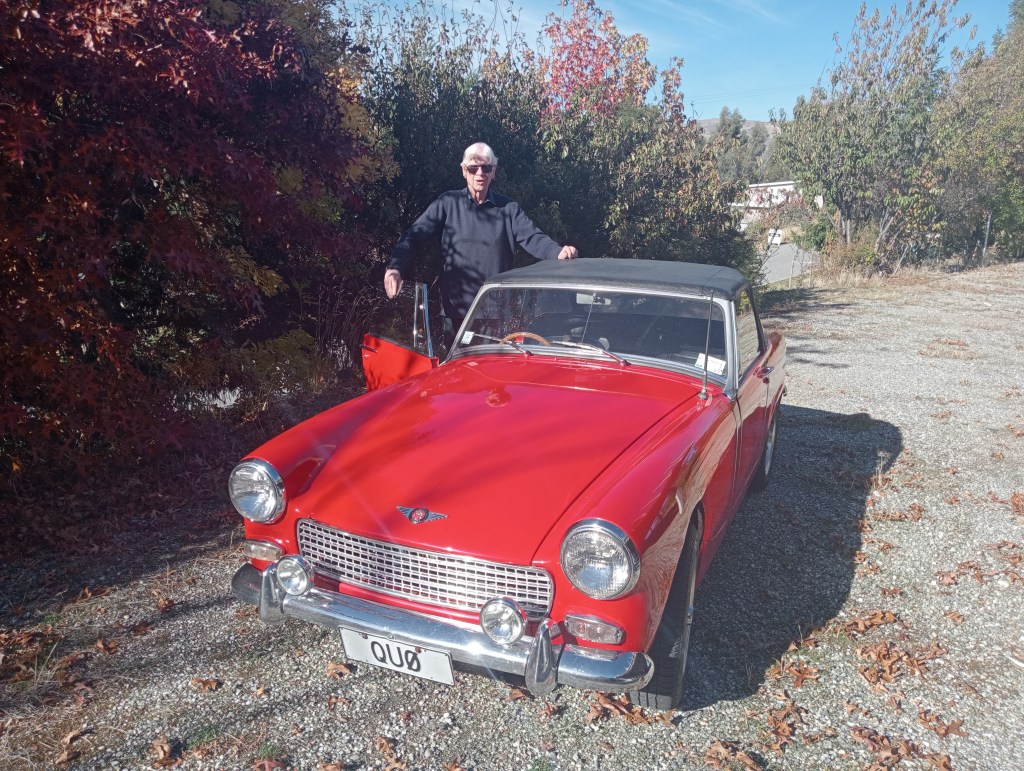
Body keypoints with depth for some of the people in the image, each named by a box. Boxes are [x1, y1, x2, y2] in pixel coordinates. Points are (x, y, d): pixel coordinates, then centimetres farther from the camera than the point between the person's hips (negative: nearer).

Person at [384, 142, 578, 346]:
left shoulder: (509, 208, 7)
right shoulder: (448, 203, 3)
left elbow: (533, 237, -5)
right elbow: (414, 236, -4)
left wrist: (559, 252, -27)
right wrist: (395, 268, -22)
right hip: (457, 311, -1)